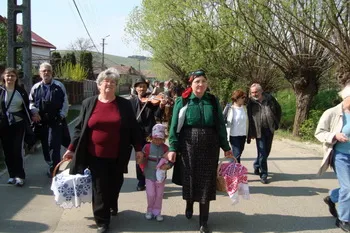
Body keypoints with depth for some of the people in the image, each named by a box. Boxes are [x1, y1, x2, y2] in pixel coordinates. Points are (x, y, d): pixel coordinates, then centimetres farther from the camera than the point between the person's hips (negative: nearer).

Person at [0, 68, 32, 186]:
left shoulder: (21, 91, 2)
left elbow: (27, 107, 8)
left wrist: (29, 122, 6)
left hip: (18, 124, -1)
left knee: (17, 150, -5)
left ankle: (20, 175, 2)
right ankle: (12, 175, 17)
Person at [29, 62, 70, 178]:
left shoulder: (59, 85, 0)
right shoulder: (36, 87, 7)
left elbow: (65, 102, 1)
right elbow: (31, 102, 13)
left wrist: (62, 115, -7)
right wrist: (34, 112, -4)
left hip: (56, 121, -4)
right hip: (41, 121, 4)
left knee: (54, 145, -9)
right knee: (45, 145, 11)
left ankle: (54, 169, -2)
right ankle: (52, 166, 27)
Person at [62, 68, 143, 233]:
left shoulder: (124, 104, 1)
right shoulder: (88, 103, 2)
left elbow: (133, 128, 4)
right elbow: (79, 128, 4)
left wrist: (138, 148, 2)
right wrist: (72, 148, 1)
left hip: (117, 156, 1)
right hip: (96, 155, -1)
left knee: (115, 185, 15)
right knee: (99, 188, 3)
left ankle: (112, 206, 44)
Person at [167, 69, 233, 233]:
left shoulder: (213, 101, 5)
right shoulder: (182, 101, -1)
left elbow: (220, 125, 8)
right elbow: (174, 126, -3)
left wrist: (226, 147, 9)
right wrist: (173, 148, -10)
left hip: (209, 148, 1)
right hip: (188, 147, -1)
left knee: (206, 182, 3)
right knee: (189, 179, 11)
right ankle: (189, 205, 43)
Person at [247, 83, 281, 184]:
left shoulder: (270, 99, 4)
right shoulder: (251, 103, -3)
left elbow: (278, 110, 17)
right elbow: (249, 119, -4)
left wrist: (276, 123, 11)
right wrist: (251, 133, -9)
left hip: (270, 129, 4)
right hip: (259, 130, -3)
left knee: (267, 151, 13)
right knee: (262, 152, -5)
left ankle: (257, 166, 36)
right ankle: (263, 174, 4)